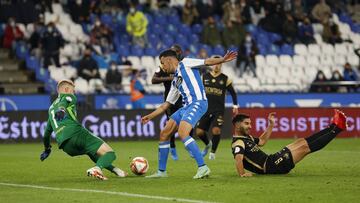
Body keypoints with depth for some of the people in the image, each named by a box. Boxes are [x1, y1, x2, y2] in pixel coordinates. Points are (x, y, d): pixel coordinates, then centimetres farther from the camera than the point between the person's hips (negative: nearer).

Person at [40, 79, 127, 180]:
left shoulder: (51, 108, 34)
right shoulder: (69, 97, 15)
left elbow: (47, 132, 40)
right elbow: (63, 103, -11)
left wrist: (47, 149, 54)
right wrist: (61, 110, -32)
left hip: (65, 146, 7)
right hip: (75, 132, -7)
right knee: (110, 153, -11)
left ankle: (113, 169, 29)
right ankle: (97, 168, -40)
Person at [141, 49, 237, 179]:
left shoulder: (185, 64, 8)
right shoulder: (175, 82, 29)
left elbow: (207, 62, -1)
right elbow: (166, 105, 33)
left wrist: (223, 60, -18)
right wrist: (150, 116, 30)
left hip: (197, 103, -9)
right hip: (187, 106, 9)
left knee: (182, 133, -26)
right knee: (164, 134, 7)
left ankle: (202, 167, -27)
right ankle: (161, 171, 15)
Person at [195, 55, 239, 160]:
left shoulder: (225, 79, 0)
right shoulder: (204, 77, 3)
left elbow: (233, 92, 10)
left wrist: (235, 106, 6)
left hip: (219, 111, -2)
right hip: (206, 109, 2)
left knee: (216, 130, -20)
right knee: (199, 132, -3)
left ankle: (213, 152, 1)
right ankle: (208, 144, 30)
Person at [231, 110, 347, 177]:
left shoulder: (246, 137, 14)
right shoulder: (238, 142, -18)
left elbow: (261, 141, 30)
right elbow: (238, 158, -36)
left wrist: (271, 125, 26)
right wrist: (242, 174, -53)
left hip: (270, 160, 11)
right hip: (269, 167, -11)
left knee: (302, 141, 10)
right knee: (304, 147, -8)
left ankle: (333, 127, 15)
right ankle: (336, 129, -3)